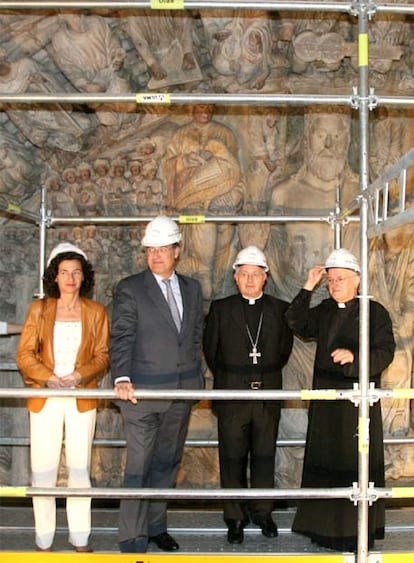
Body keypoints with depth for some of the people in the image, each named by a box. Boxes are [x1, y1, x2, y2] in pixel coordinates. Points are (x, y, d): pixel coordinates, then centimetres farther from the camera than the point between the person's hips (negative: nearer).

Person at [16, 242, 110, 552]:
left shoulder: (96, 312, 5)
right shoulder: (39, 309, 4)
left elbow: (102, 355, 2)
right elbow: (25, 354, 0)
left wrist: (80, 376, -16)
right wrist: (48, 377, -16)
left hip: (82, 399, 0)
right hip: (45, 399, 0)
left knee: (79, 468, 7)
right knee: (43, 469, 1)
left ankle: (80, 538, 16)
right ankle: (43, 540, 11)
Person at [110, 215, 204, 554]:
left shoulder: (192, 289, 11)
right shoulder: (130, 289, -4)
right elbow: (121, 338, -11)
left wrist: (196, 378, 12)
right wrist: (122, 378, -24)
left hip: (182, 391, 5)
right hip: (143, 390, -5)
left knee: (167, 463, 14)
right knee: (139, 467, -3)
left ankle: (156, 526, 27)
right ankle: (132, 539, 6)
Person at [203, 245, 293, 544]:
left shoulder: (280, 309, 3)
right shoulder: (221, 308, 0)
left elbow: (284, 350, 12)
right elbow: (210, 350, 8)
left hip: (269, 394, 1)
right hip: (232, 394, -1)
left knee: (265, 456, 9)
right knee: (233, 458, 4)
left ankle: (262, 512, 24)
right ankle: (235, 517, 17)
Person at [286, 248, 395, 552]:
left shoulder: (375, 311, -5)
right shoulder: (324, 311, 12)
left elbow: (385, 352, -11)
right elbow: (296, 322, 5)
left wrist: (354, 356, -28)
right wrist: (308, 288, -1)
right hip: (325, 400, 5)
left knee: (357, 465, -1)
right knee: (325, 462, 8)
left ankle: (357, 531, 8)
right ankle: (326, 526, 19)